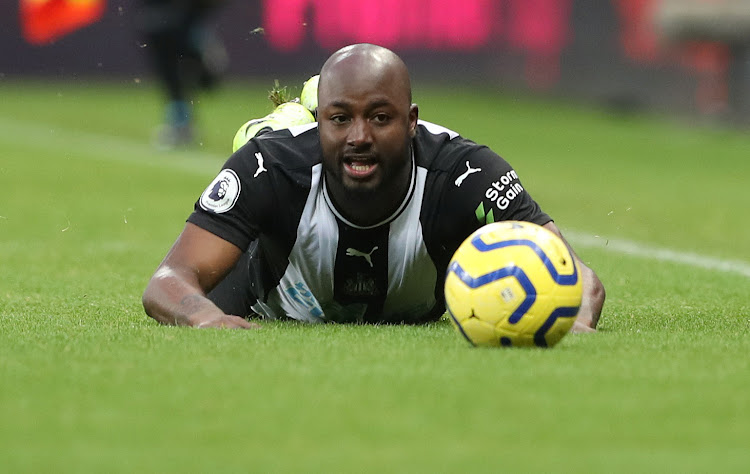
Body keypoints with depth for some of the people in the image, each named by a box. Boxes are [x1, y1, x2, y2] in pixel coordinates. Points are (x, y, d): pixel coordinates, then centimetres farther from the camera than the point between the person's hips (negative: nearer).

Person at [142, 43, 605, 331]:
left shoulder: (464, 174, -42)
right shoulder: (273, 167, -41)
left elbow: (578, 277, -46)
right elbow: (170, 281, -46)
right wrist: (207, 317, -72)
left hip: (409, 323, 2)